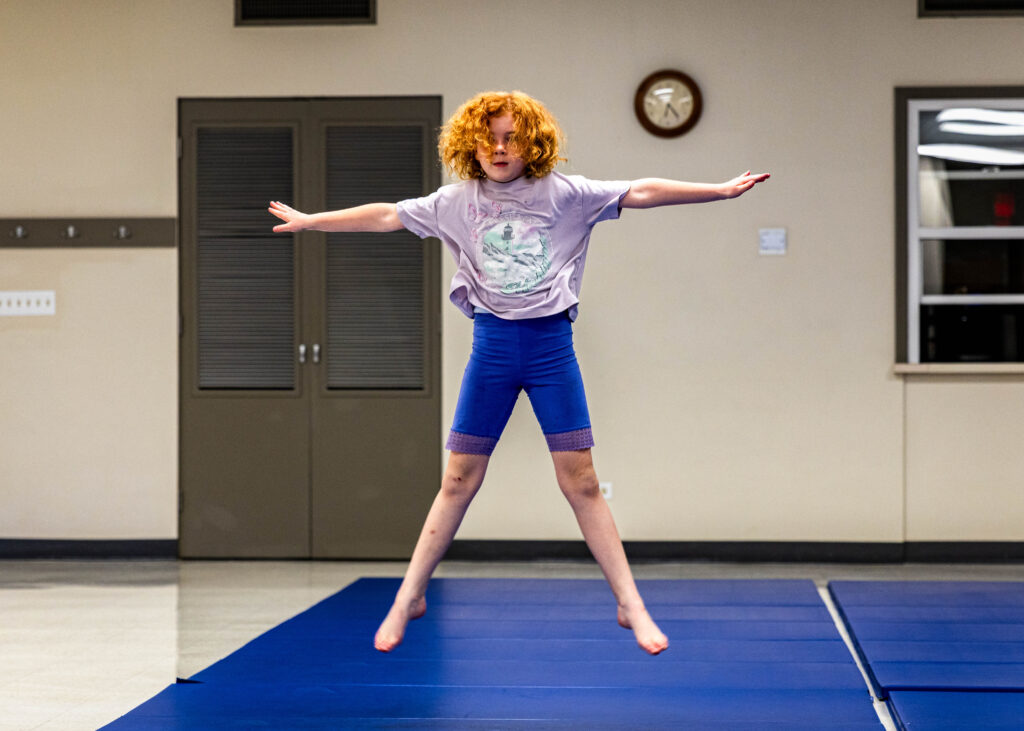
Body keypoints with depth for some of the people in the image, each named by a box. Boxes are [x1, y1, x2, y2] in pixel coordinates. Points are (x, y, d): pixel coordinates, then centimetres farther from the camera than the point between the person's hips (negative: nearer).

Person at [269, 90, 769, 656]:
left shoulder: (564, 194, -1)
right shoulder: (457, 201, 4)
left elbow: (642, 193, -4)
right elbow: (386, 216, 11)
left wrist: (722, 190, -9)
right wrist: (308, 221, 13)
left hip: (551, 344, -1)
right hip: (493, 345, 1)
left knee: (580, 481, -2)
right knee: (459, 480, 5)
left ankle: (630, 604, 5)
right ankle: (409, 598, 16)